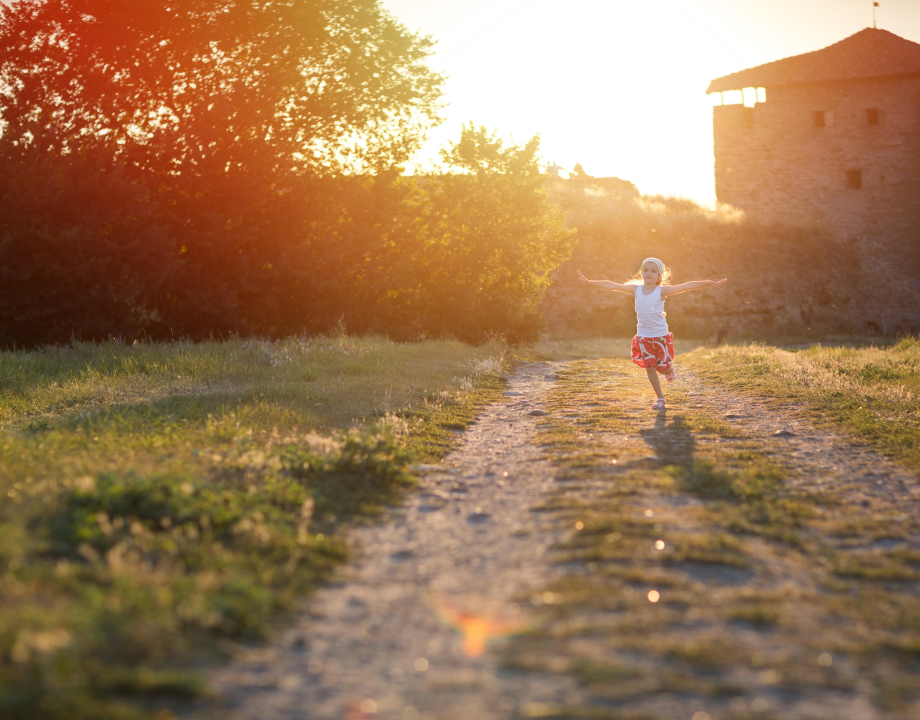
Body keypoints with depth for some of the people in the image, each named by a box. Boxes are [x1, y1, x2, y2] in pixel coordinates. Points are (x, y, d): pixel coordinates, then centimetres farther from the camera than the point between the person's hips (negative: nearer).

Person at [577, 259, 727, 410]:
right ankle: (660, 398, 13)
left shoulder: (662, 291, -10)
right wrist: (588, 282, 1)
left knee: (663, 367, 2)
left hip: (661, 335, -2)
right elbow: (611, 285, 0)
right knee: (650, 368, 0)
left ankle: (670, 370, 40)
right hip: (643, 336, 2)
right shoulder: (635, 289, -1)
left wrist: (711, 283, -19)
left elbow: (686, 286, -16)